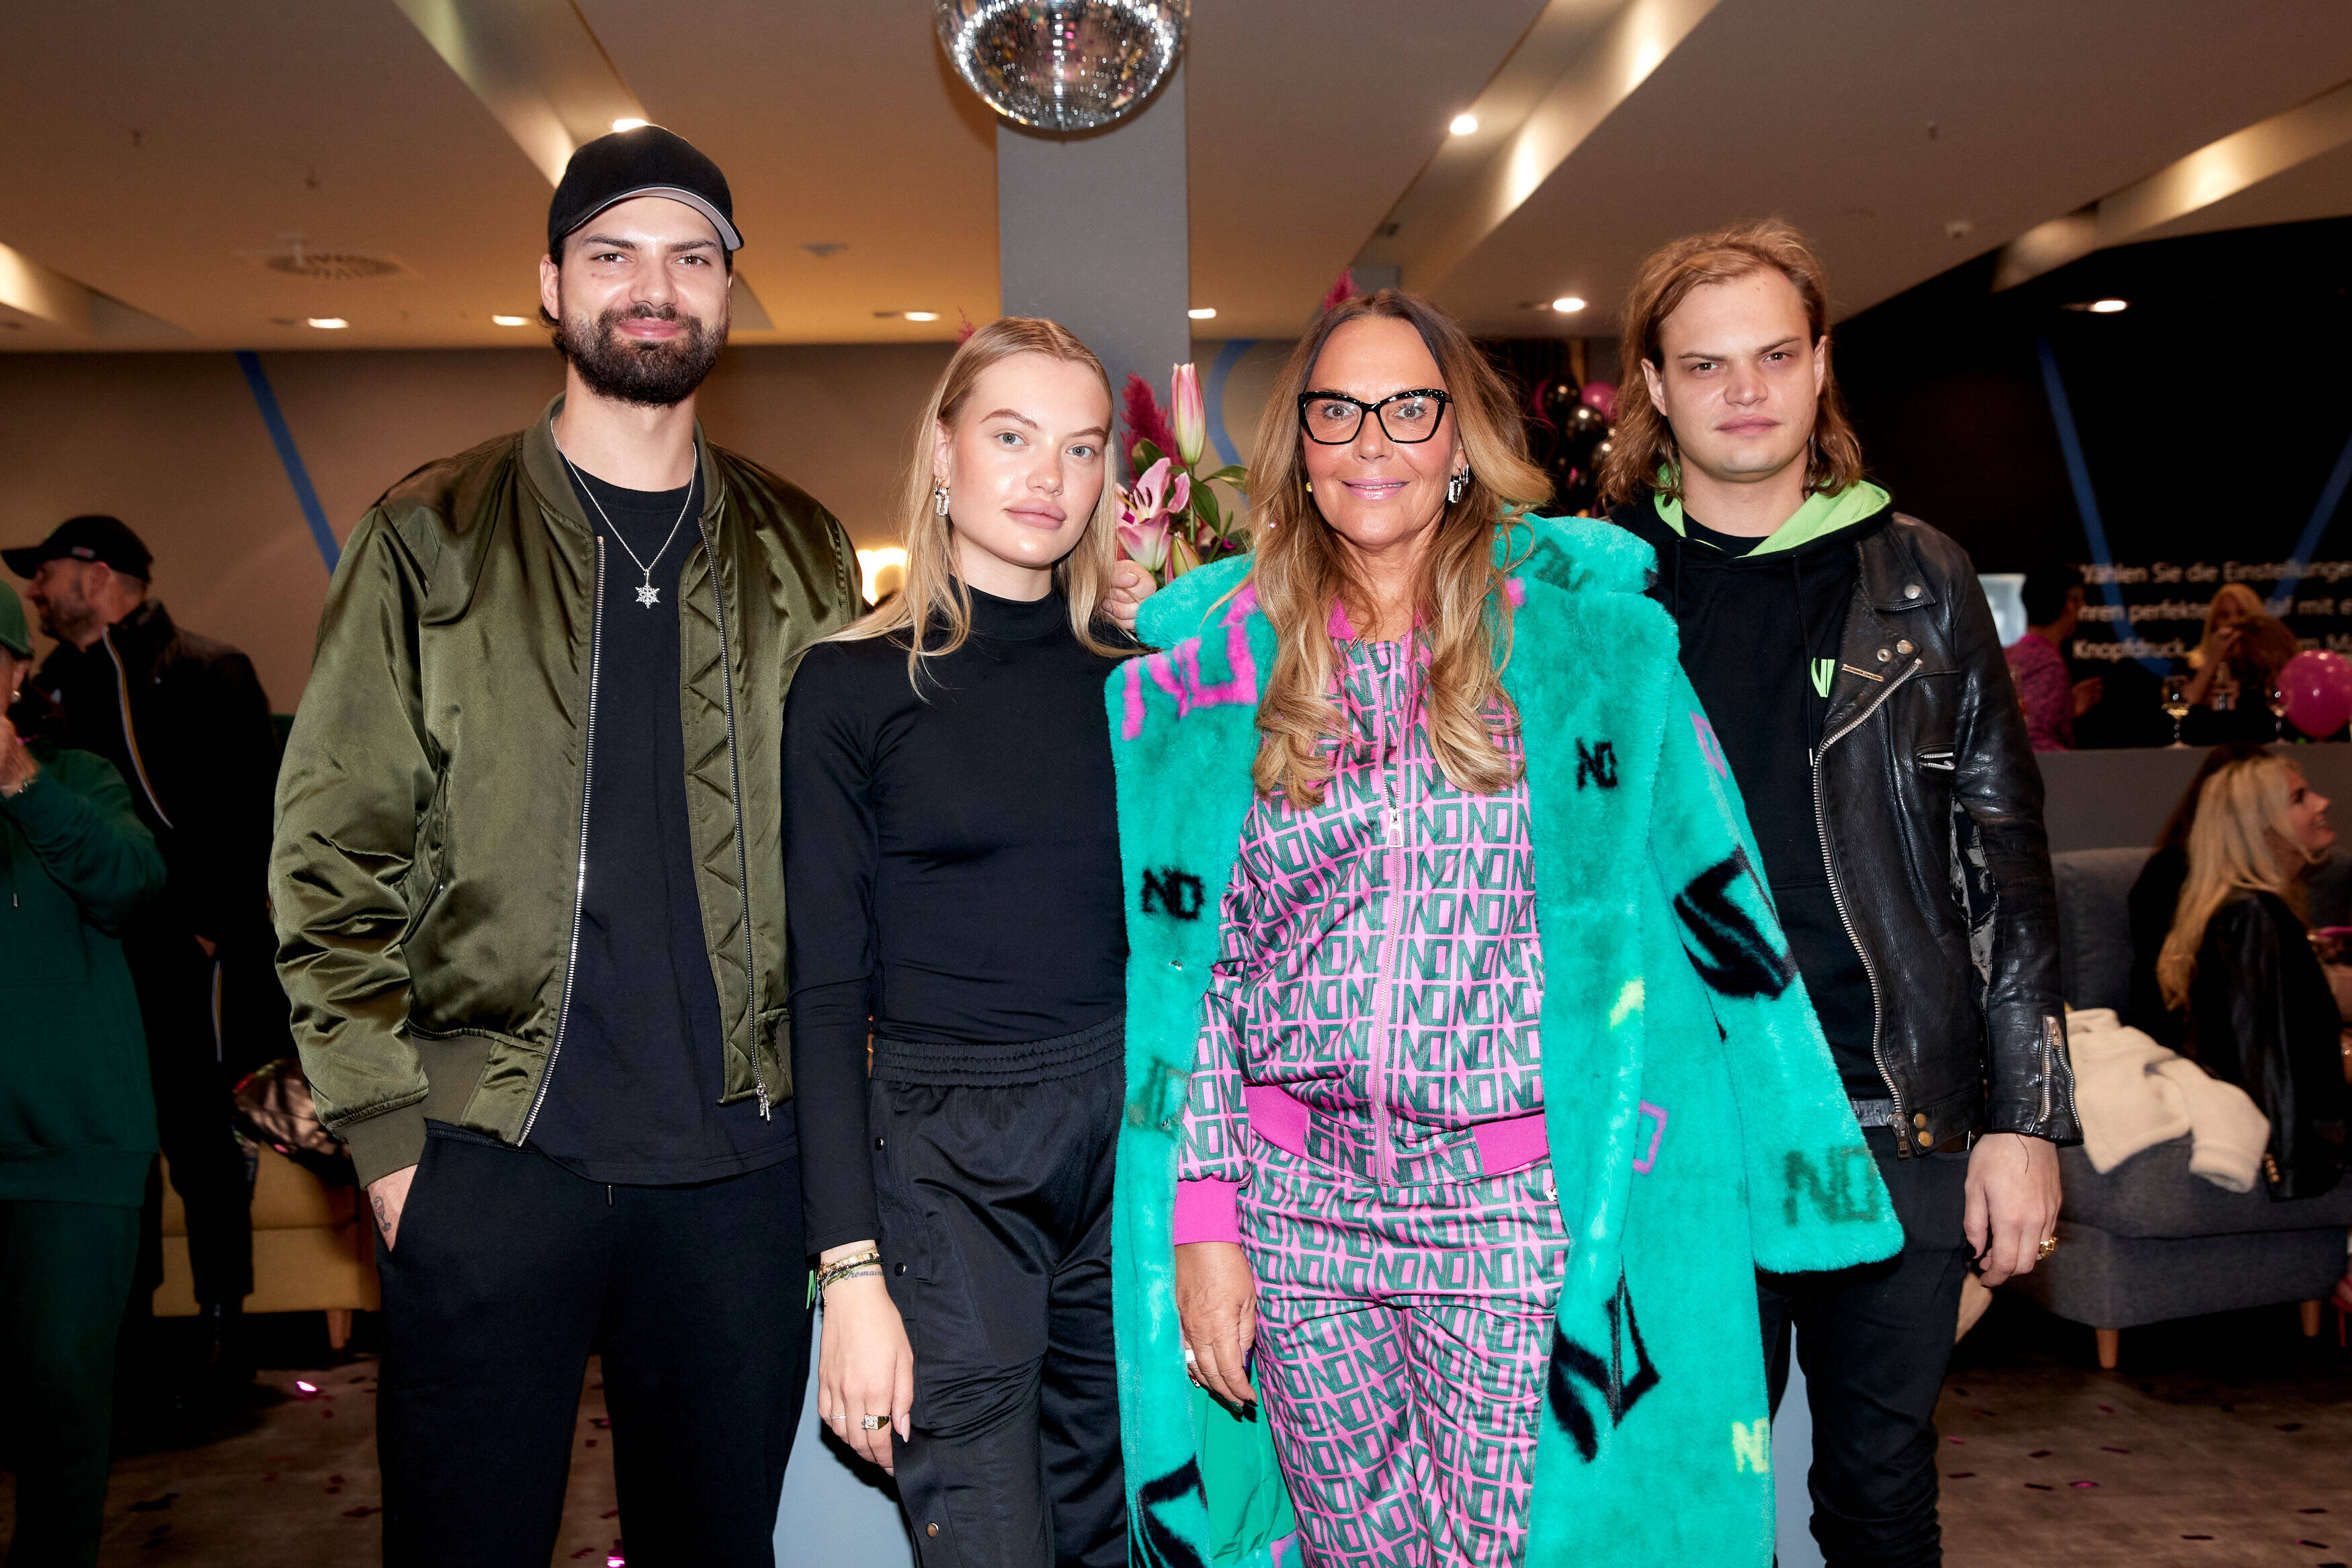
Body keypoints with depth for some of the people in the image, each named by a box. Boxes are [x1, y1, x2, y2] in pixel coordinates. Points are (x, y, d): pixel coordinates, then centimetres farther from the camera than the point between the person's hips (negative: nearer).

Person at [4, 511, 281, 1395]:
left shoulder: (207, 673, -3)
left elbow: (253, 808, -10)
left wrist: (214, 925, -15)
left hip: (186, 958, -6)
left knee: (199, 1141, 1)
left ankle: (225, 1334, 12)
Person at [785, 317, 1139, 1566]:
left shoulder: (1135, 678, 6)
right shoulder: (853, 687, -3)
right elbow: (827, 990, -5)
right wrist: (850, 1270, -11)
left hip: (1134, 1137, 4)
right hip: (946, 1166, -3)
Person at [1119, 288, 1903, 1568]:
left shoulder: (1580, 637, 1)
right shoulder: (1222, 662, 4)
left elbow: (1688, 891, 3)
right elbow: (1188, 964, 4)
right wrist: (1201, 1221, 0)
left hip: (1508, 1206, -1)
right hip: (1293, 1192, 2)